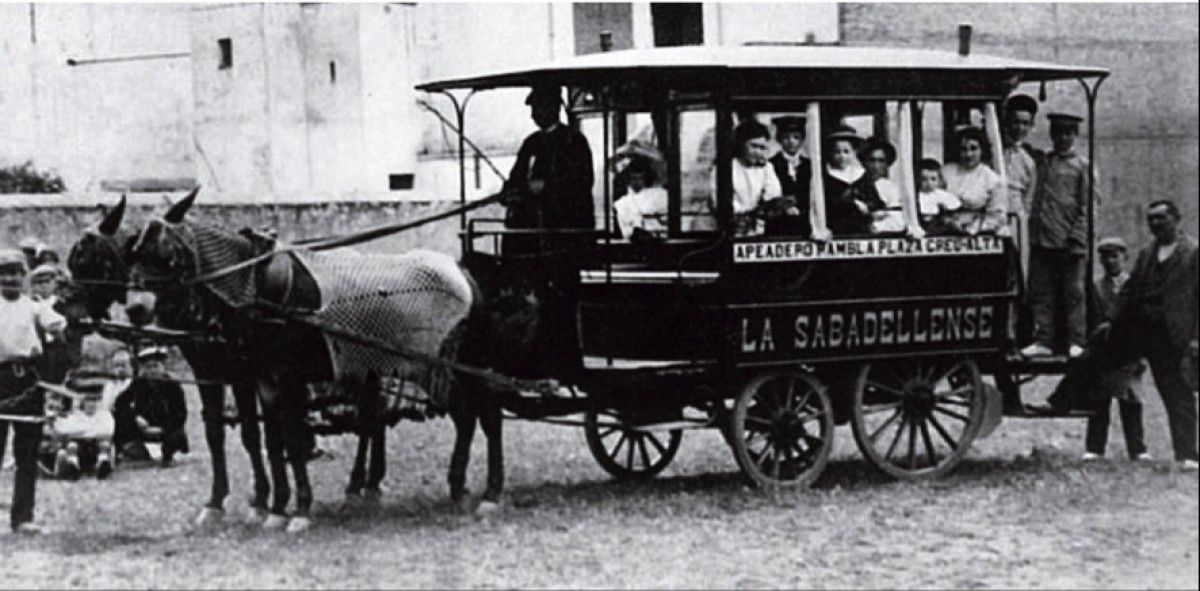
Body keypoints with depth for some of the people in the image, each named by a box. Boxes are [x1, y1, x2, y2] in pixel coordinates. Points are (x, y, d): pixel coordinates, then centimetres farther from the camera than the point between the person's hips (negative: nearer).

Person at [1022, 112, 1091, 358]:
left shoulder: (1082, 166, 3)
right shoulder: (1042, 162, 14)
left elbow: (1086, 206, -1)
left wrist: (1077, 237, -10)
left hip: (1070, 241, -4)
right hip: (1041, 240, 4)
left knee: (1074, 292, -2)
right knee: (1041, 291, 2)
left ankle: (1076, 342, 1)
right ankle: (1043, 340, 5)